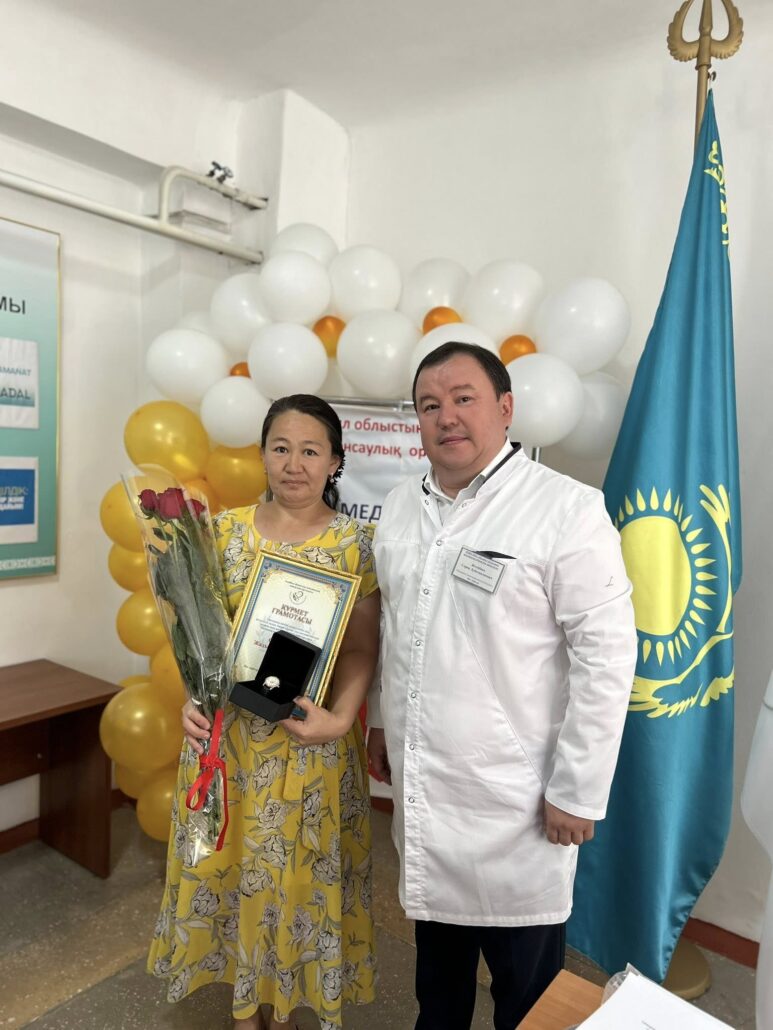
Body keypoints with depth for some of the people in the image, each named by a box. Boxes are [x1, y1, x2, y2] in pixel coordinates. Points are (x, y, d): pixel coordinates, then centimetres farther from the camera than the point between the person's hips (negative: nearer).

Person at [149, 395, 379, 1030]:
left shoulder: (353, 542, -7)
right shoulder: (225, 530, 0)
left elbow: (361, 648, -8)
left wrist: (341, 718, -21)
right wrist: (194, 696, -11)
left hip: (310, 740, -2)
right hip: (227, 733, 3)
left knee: (300, 870, 13)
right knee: (231, 862, 17)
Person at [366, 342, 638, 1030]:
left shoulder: (568, 510, -16)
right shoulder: (401, 507, 5)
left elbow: (606, 656, -16)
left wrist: (577, 791, -14)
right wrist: (381, 720, 17)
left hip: (514, 794, -5)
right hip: (422, 785, 6)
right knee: (436, 929, 26)